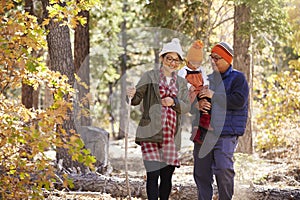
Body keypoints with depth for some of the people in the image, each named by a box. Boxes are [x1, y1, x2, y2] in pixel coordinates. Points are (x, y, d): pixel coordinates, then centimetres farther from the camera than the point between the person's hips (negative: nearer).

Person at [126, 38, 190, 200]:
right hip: (151, 133, -3)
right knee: (153, 174, -12)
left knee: (167, 175, 4)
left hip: (171, 135, 4)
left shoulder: (181, 83, 17)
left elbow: (186, 107, 8)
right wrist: (132, 94, -24)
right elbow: (136, 99, -1)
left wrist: (173, 102, -11)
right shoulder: (150, 76, 7)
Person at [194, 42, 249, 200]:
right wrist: (198, 104, -4)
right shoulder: (208, 79, 19)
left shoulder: (237, 78, 1)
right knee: (201, 173, 7)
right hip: (203, 132, 6)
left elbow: (239, 101, -15)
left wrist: (214, 96, -12)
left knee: (223, 169, -19)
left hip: (226, 134, -6)